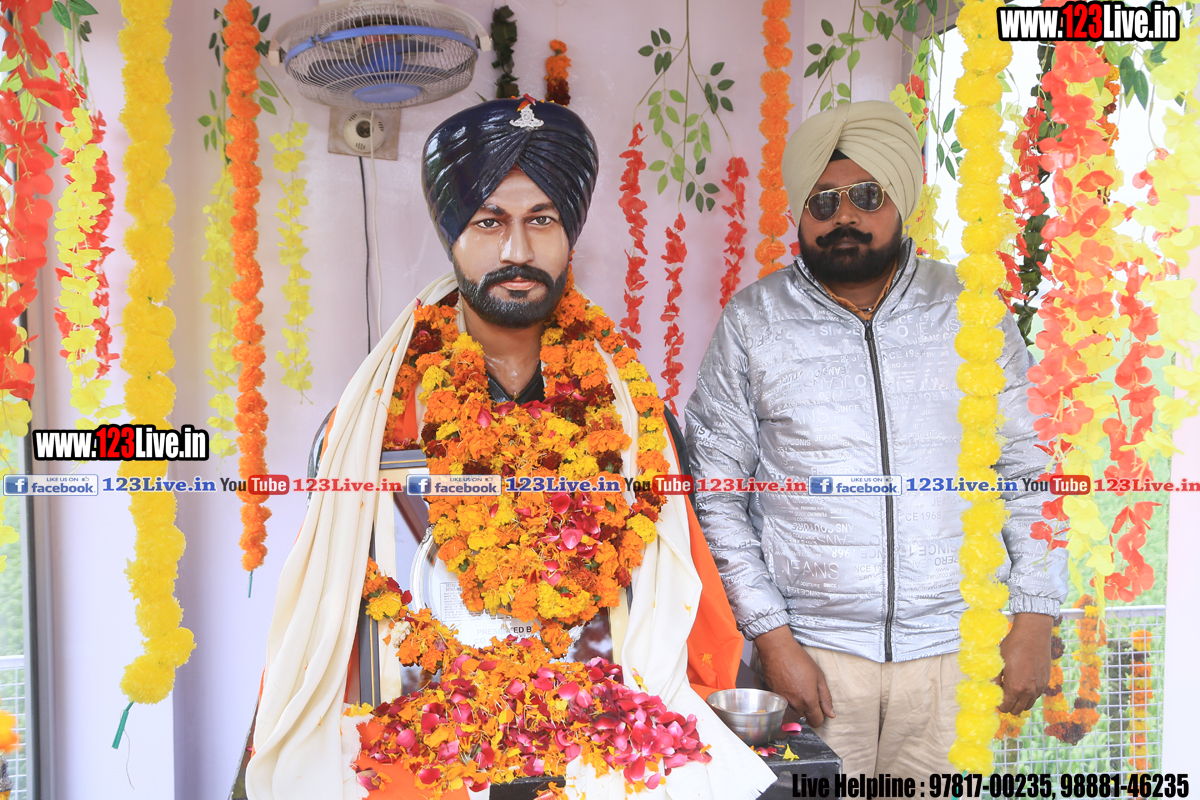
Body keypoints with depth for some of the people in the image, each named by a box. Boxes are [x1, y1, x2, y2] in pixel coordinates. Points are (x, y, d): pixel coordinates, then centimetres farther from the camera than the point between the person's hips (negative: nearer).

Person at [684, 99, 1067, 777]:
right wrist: (772, 637, -7)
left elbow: (1031, 469, 7)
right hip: (812, 650, -1)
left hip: (956, 646, 2)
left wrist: (1035, 618, 1)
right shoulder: (752, 322, -2)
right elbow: (716, 492, -3)